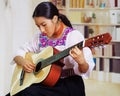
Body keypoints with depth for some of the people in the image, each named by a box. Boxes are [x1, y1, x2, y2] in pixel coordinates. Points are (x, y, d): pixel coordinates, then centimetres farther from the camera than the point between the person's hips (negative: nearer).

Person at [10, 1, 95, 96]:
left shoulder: (73, 35, -11)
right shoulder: (40, 37, 8)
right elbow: (19, 53, 16)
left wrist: (81, 62, -41)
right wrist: (22, 61, -7)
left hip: (68, 84, -6)